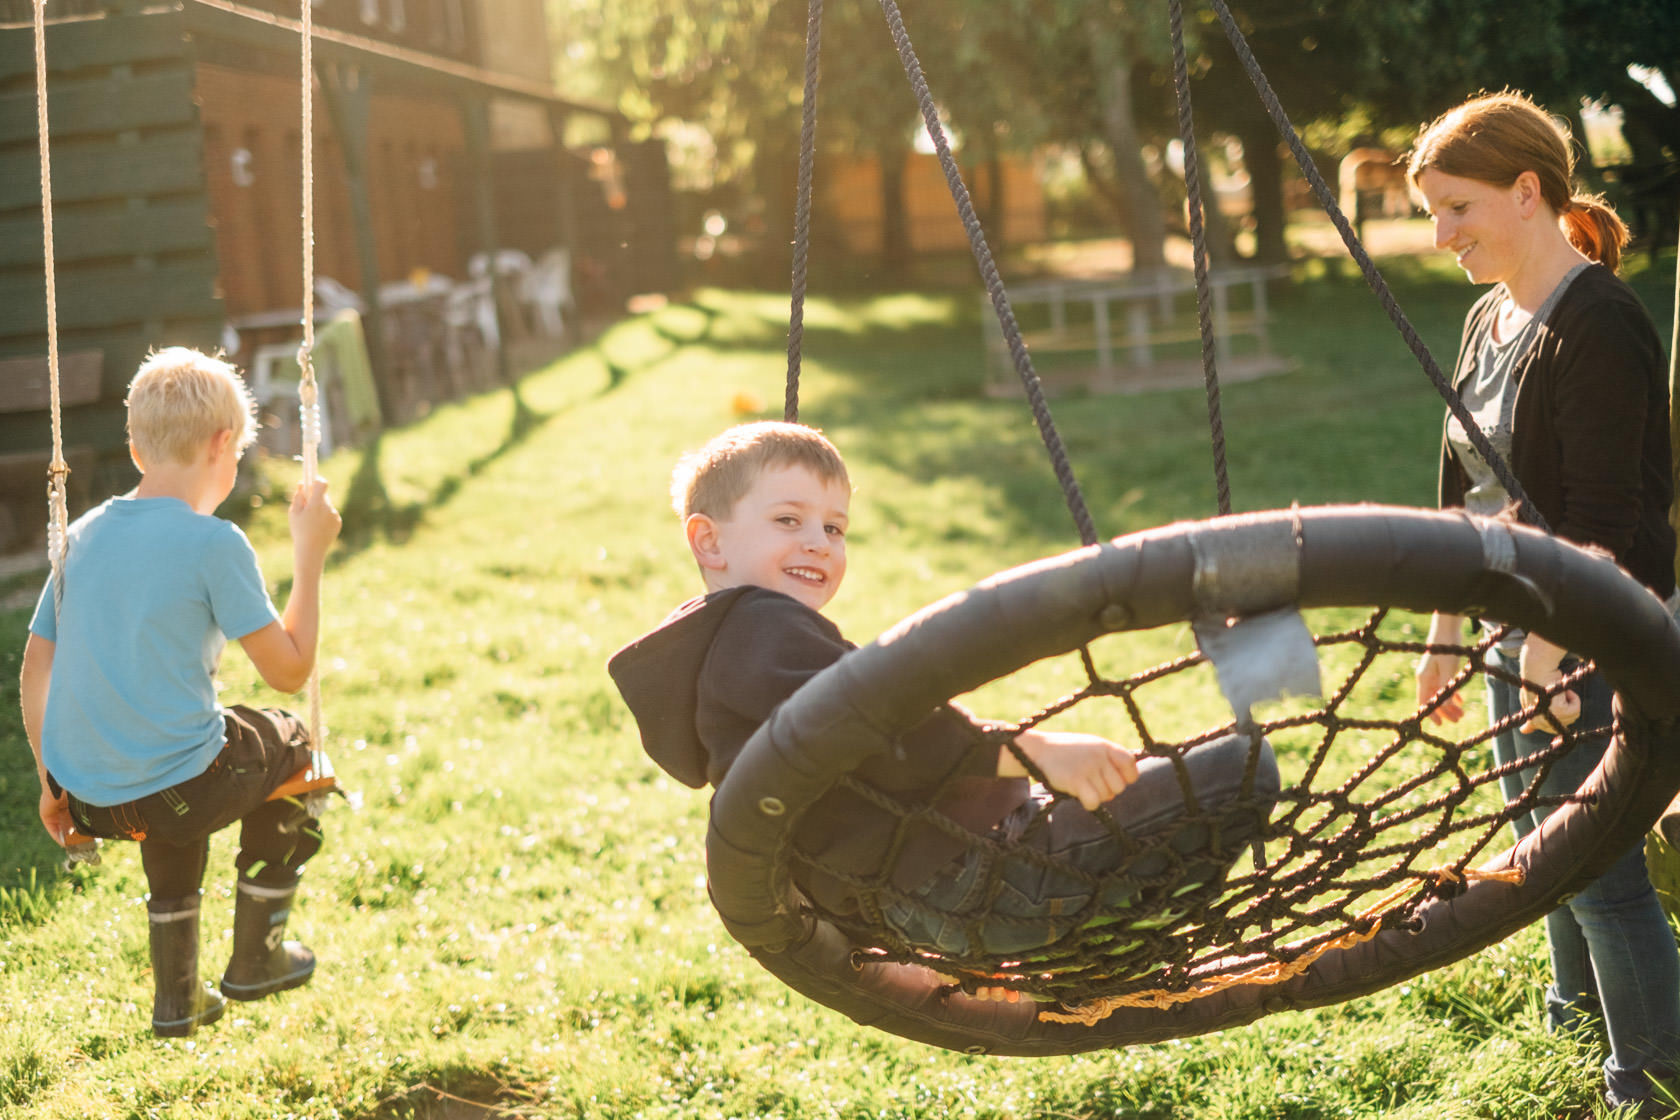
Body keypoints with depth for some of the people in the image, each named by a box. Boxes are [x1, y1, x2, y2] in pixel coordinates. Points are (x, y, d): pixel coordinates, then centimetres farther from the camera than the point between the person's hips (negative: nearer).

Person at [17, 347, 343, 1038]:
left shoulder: (84, 534, 6)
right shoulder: (214, 544, -13)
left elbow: (34, 671, 10)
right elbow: (289, 671, -10)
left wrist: (51, 783, 21)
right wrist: (311, 554, -1)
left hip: (86, 796, 6)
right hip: (174, 790, -6)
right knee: (287, 743, 26)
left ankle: (176, 994, 39)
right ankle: (254, 959, 33)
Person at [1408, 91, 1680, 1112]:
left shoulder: (1597, 324, -19)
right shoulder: (1491, 320, 9)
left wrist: (1549, 654, -23)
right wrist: (1444, 635, 17)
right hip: (1519, 627, 9)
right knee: (1546, 838, 21)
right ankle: (1579, 1003, 41)